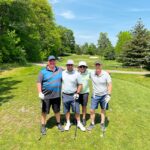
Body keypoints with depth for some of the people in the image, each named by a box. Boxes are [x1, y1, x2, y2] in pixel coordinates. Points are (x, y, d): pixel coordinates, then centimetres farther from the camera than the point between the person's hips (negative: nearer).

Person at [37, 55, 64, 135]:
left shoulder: (60, 70, 4)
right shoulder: (43, 72, -6)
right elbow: (39, 83, -10)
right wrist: (40, 92, -20)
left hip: (57, 95, 3)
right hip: (46, 96, -2)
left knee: (57, 110, 17)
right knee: (44, 111, 10)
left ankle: (59, 124, 37)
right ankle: (43, 126, 28)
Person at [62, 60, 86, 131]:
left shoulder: (76, 74, -6)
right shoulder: (62, 73, 2)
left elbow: (80, 84, -2)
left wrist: (77, 93, -11)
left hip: (73, 95, -2)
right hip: (65, 95, 2)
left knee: (76, 110, 4)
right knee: (66, 110, 12)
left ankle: (79, 123, 23)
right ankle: (68, 123, 30)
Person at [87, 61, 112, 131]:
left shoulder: (106, 74, -15)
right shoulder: (92, 74, -10)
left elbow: (110, 85, -10)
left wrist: (109, 95, -16)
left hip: (104, 95, -1)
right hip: (95, 95, 1)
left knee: (103, 110, 15)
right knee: (92, 110, 4)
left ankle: (102, 124, 33)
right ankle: (92, 124, 26)